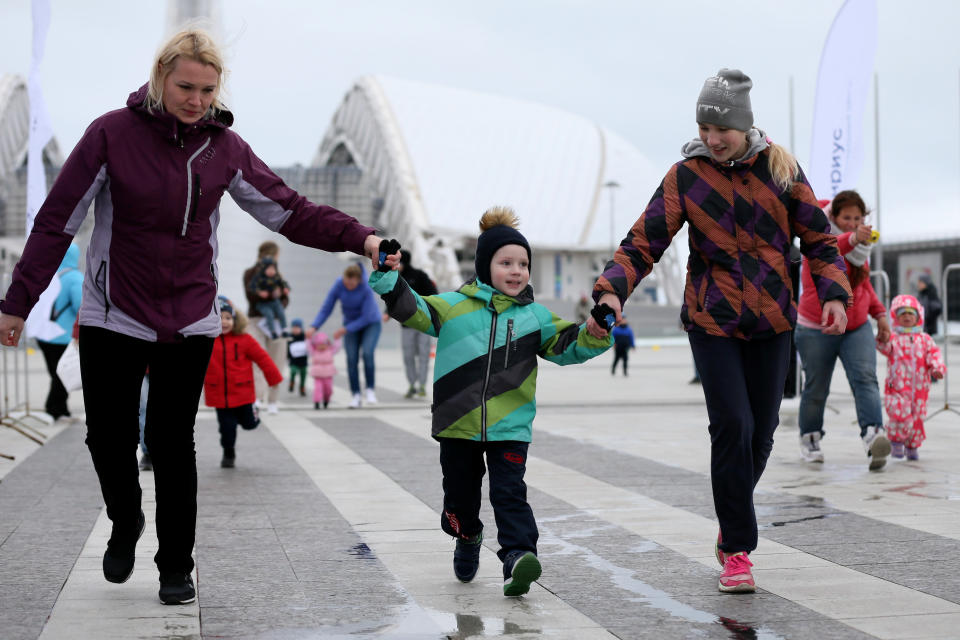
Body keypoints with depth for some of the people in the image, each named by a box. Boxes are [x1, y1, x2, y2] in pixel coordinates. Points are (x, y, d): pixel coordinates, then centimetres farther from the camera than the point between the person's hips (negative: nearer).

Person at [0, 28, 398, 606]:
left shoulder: (224, 147, -1)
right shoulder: (112, 134, -9)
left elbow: (289, 210, -1)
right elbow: (57, 221, -7)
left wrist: (360, 239, -14)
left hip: (190, 323, 1)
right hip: (114, 318, -1)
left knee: (173, 444, 4)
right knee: (108, 436, 3)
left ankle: (177, 567, 17)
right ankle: (126, 523, 34)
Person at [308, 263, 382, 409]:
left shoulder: (367, 288, -28)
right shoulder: (338, 286, -19)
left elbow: (366, 317, -26)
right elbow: (326, 309, -14)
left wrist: (345, 330, -30)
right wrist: (313, 327, -27)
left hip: (371, 323, -3)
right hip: (351, 323, 3)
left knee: (367, 353, -24)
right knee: (351, 358, -11)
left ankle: (370, 390, -9)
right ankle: (355, 396, -4)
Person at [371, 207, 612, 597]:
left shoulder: (535, 316, 6)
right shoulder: (454, 306, 1)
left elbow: (570, 346, 5)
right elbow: (412, 310, -5)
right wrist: (387, 278, -20)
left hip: (510, 428, 0)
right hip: (459, 424, 1)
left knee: (510, 493, -13)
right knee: (460, 495, 14)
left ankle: (517, 555, -19)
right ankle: (468, 539, 41)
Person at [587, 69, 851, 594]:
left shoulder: (780, 167, 1)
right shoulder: (686, 176, -4)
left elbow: (817, 237, 6)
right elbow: (643, 242, -8)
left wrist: (833, 293, -9)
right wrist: (612, 291, -24)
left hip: (771, 321, 2)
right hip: (712, 321, -2)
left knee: (761, 431, 6)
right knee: (732, 427, -12)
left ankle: (731, 527, 31)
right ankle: (737, 550, 0)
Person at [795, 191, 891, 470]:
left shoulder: (860, 246, 12)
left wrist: (880, 313, 15)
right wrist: (852, 239, -53)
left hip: (857, 327, 5)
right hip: (817, 329, -4)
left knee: (865, 377, -17)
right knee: (816, 388, 4)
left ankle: (873, 436, -34)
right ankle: (810, 439, 26)